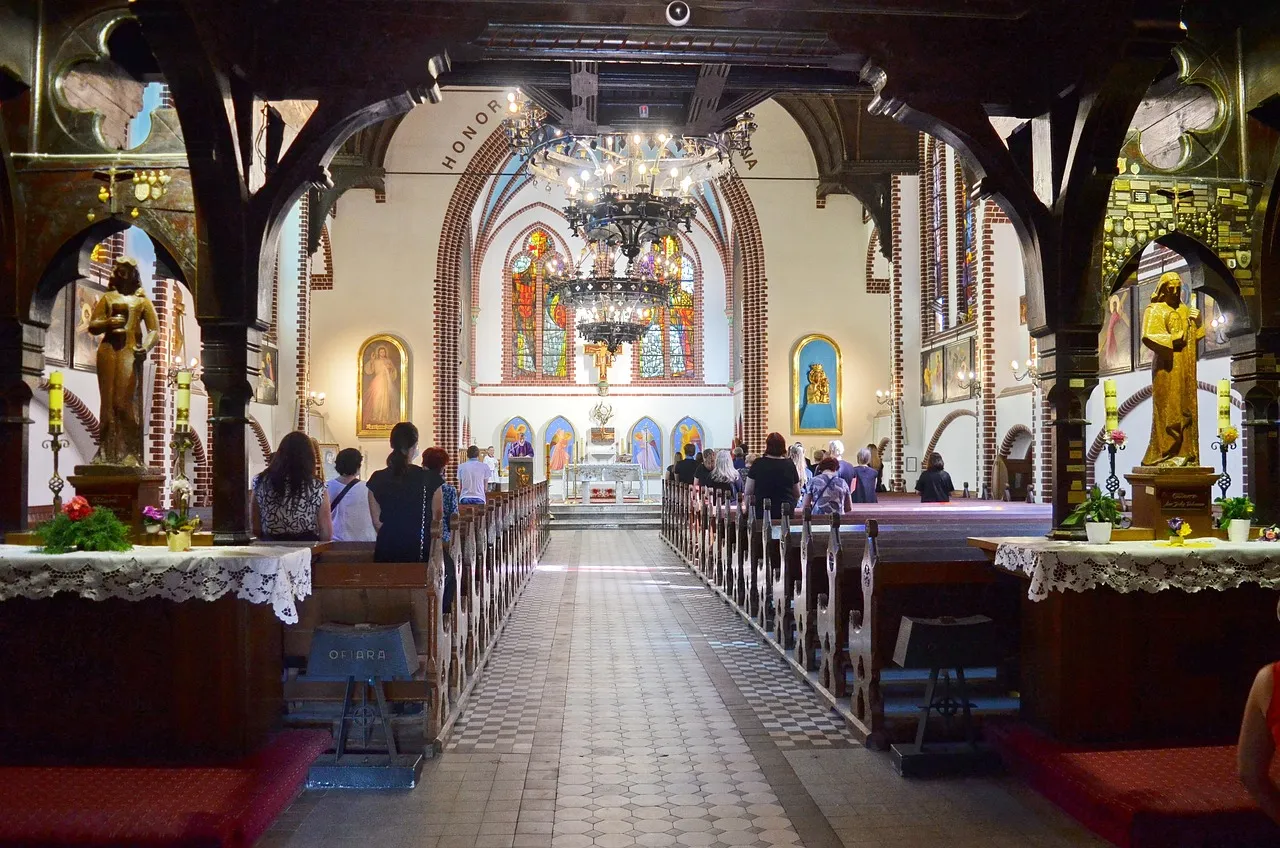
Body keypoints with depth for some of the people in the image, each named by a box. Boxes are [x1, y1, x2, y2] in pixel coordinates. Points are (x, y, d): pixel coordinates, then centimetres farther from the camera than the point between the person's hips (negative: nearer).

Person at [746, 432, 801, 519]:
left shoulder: (758, 464, -1)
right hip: (786, 512, 1)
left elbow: (748, 493, 1)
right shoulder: (790, 464, 3)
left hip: (762, 511, -1)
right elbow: (797, 495, 11)